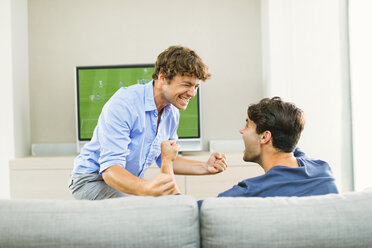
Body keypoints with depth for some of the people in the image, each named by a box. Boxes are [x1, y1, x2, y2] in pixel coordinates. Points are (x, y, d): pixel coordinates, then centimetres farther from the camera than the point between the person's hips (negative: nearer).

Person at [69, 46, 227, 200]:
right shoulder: (122, 104, -27)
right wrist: (146, 188, -53)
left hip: (132, 182, 7)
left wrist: (205, 167, -4)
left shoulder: (172, 113, 0)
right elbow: (109, 168, -33)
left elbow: (166, 159, 12)